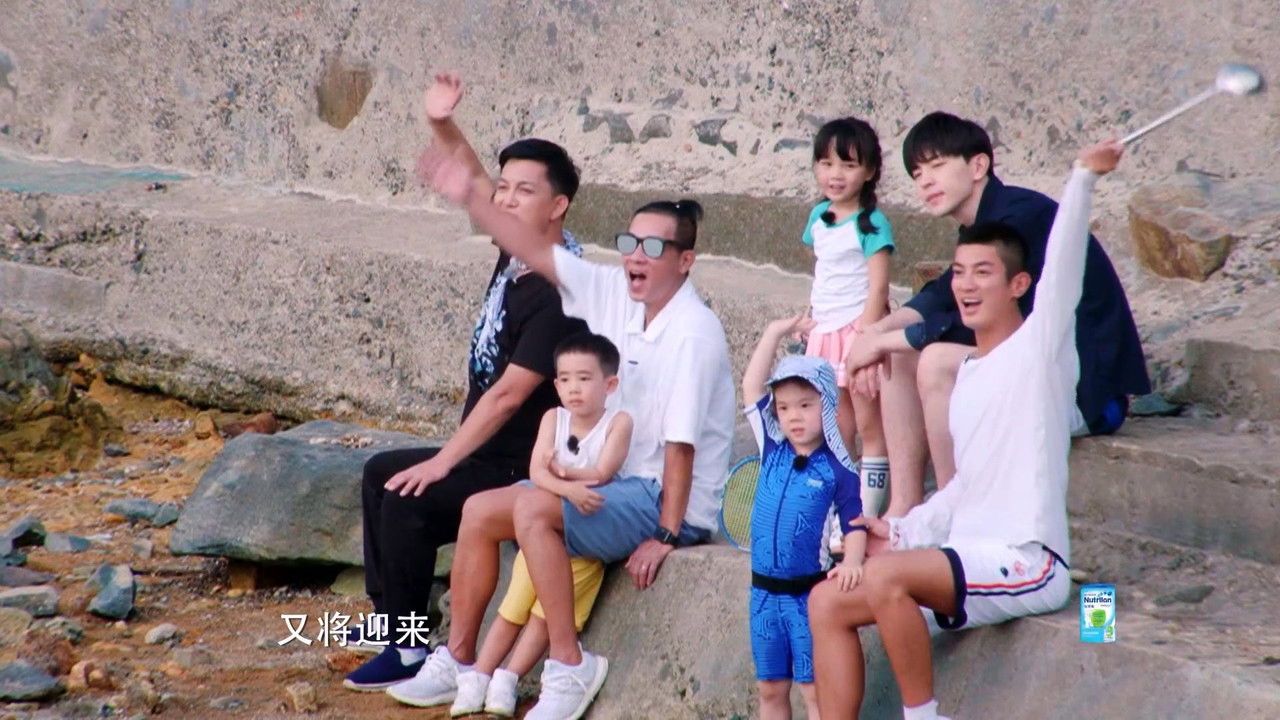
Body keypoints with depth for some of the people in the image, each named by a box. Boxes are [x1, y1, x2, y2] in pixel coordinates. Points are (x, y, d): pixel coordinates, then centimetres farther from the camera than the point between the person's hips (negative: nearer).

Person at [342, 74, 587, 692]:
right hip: (489, 454, 11)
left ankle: (409, 650, -14)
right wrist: (443, 126, -1)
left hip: (521, 470, -11)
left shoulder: (559, 292, -25)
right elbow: (472, 182, 17)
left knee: (407, 501, -24)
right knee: (380, 472, 20)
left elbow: (509, 393, -26)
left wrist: (443, 462, -22)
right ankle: (389, 617, 27)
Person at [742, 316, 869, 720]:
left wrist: (851, 561, -28)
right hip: (765, 591, 5)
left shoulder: (837, 471, -6)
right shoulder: (773, 452, 6)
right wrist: (775, 332, 6)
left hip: (810, 592, -5)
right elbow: (751, 386, 8)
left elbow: (855, 525, -8)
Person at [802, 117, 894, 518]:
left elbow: (878, 286, -15)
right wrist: (808, 320, 15)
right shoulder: (818, 218, 11)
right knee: (837, 431, 13)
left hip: (859, 329, -7)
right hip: (824, 333, 7)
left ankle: (866, 518, -1)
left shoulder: (871, 223, -11)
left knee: (869, 427, -2)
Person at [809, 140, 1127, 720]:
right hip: (967, 559, 9)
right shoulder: (967, 373, 18)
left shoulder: (1039, 348, -5)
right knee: (827, 601, 0)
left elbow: (1063, 266, -23)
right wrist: (905, 530, 11)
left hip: (1027, 563, -9)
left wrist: (1084, 178, -35)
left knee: (886, 576, -30)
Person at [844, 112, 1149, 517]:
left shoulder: (1020, 214, -19)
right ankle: (905, 507, 6)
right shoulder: (981, 225, 10)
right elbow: (941, 299, 20)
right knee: (899, 355, 9)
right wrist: (877, 333, 0)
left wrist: (883, 340, -14)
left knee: (937, 361, -26)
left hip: (1088, 391, -10)